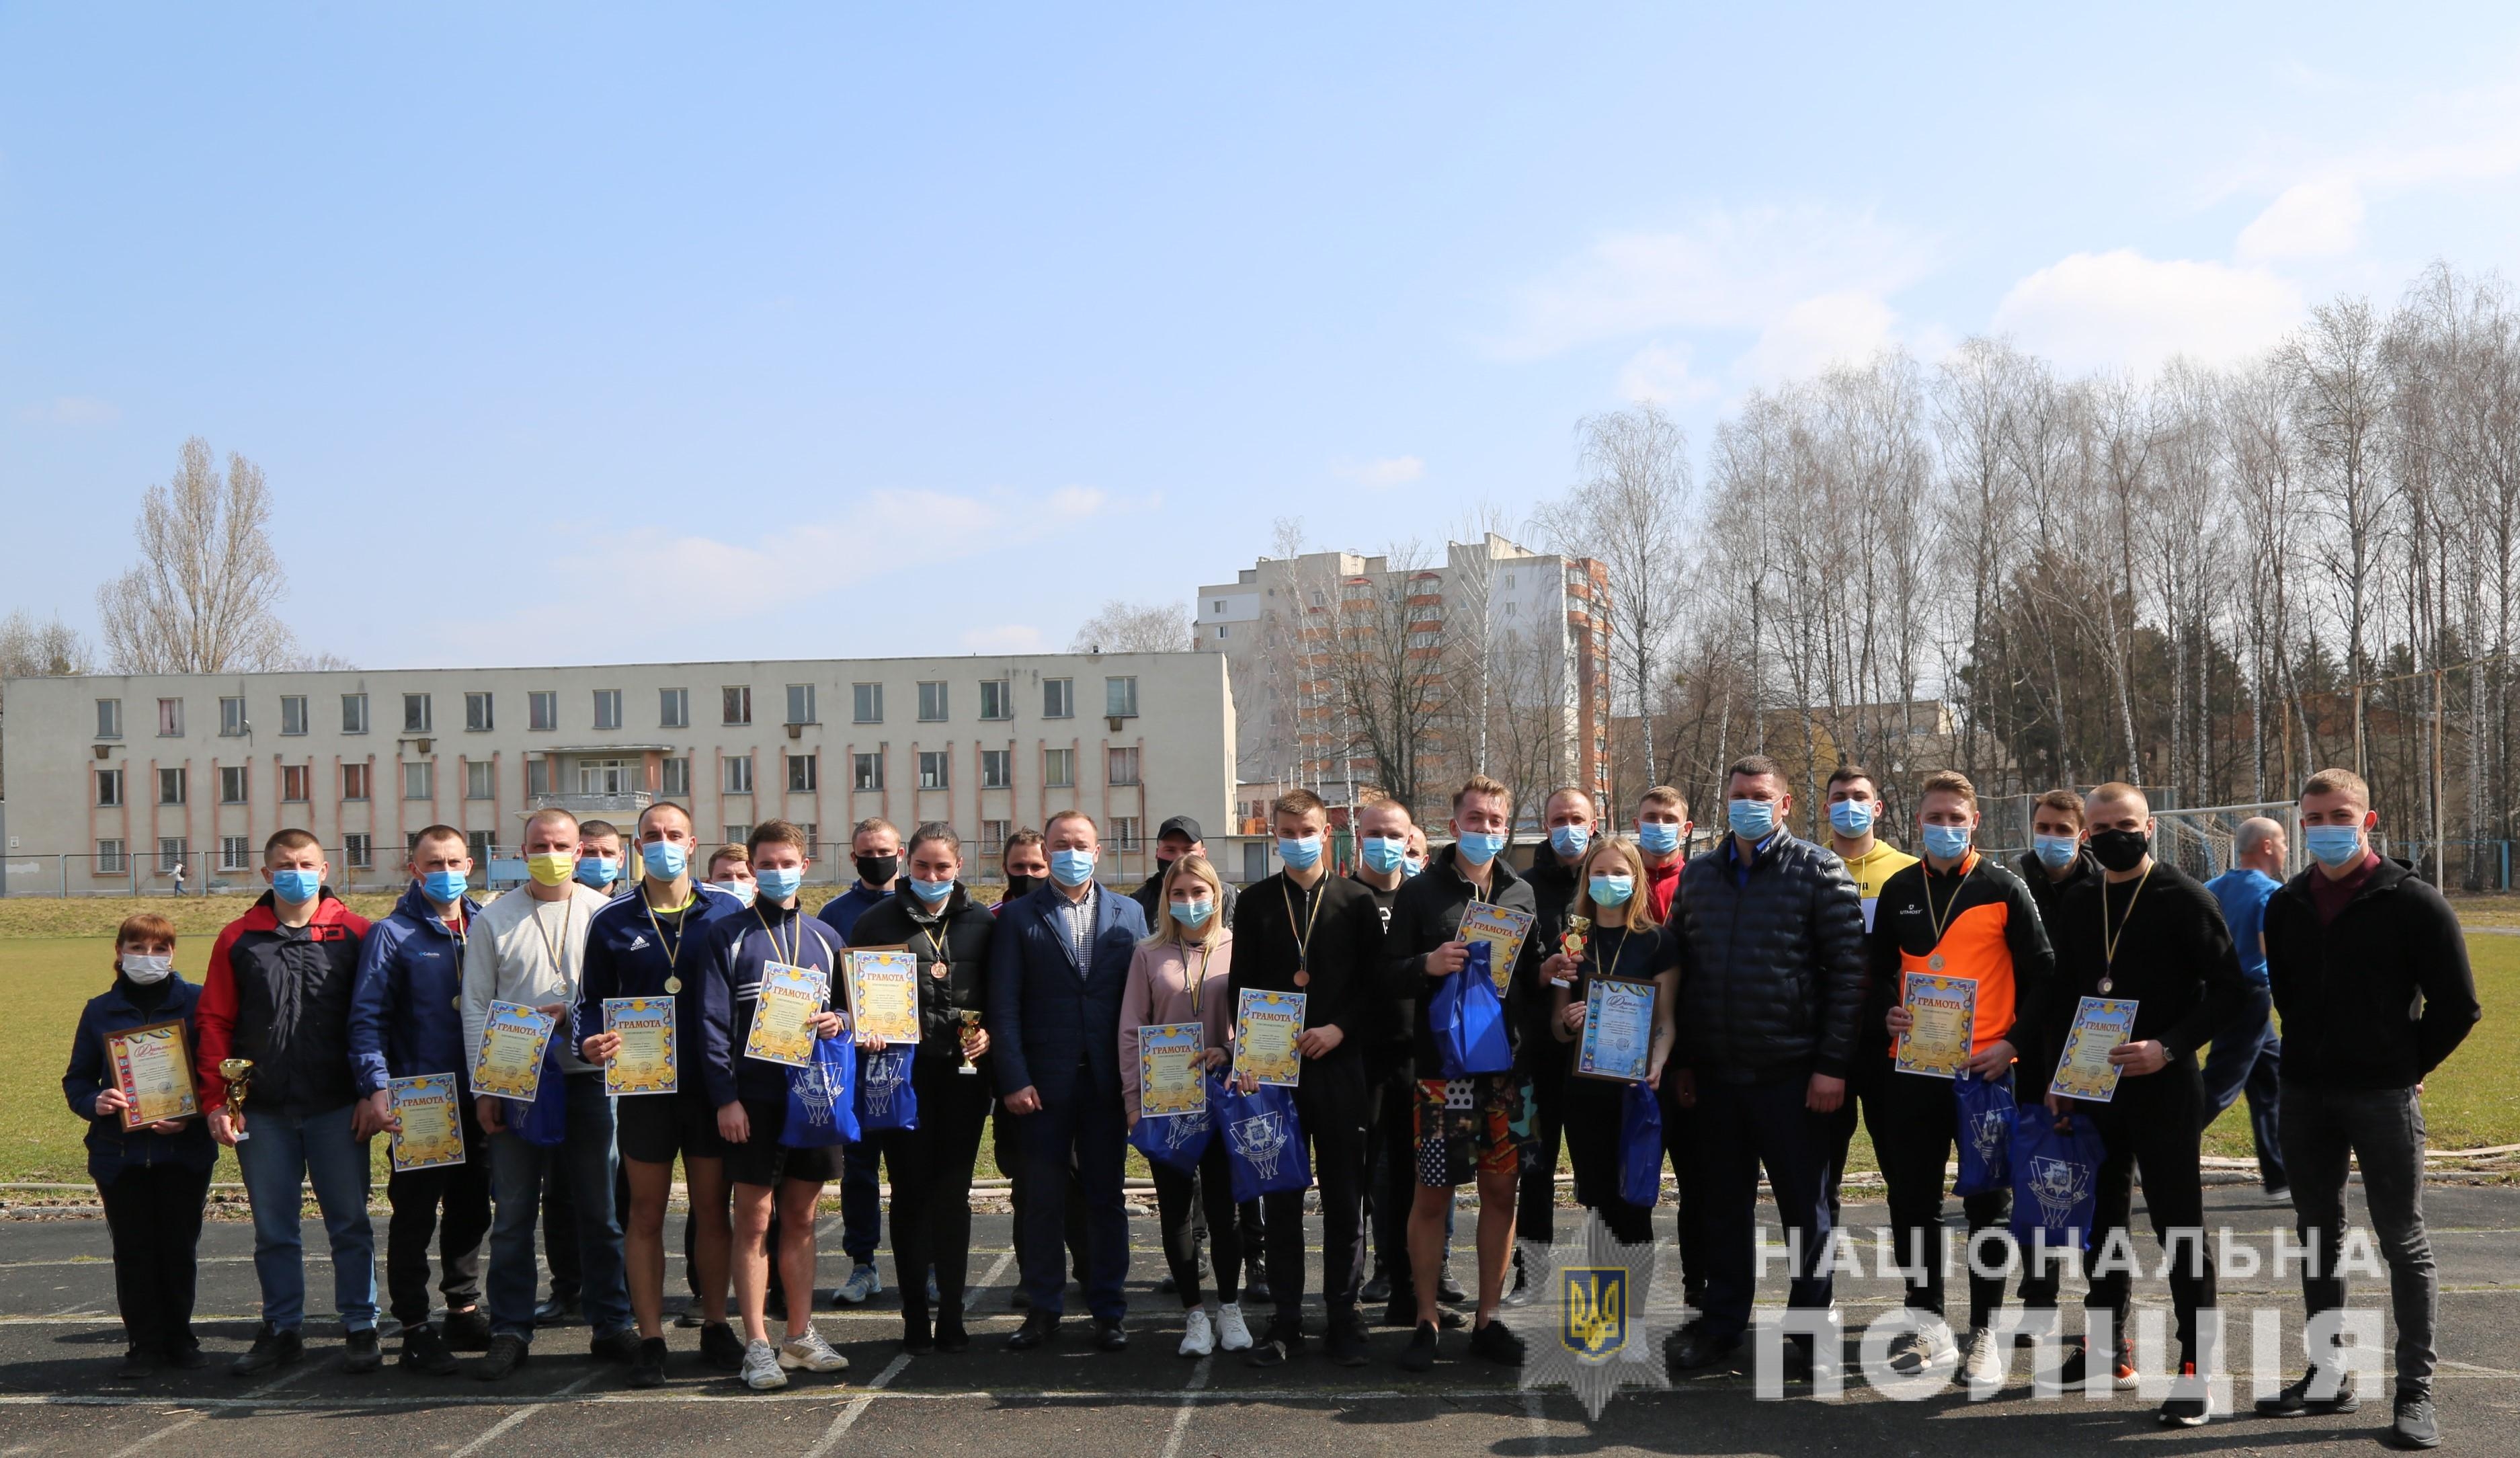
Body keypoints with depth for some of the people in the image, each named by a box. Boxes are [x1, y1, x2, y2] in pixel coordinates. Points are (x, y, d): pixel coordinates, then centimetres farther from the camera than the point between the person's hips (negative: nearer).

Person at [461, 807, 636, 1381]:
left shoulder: (604, 914, 6)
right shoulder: (492, 920, 7)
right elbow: (475, 1006, 5)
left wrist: (574, 1012, -13)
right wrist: (483, 1086, -3)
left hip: (587, 1077, 0)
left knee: (600, 1209, 5)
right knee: (513, 1213, 3)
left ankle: (612, 1326, 13)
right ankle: (511, 1332, 10)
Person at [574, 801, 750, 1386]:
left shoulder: (728, 911, 3)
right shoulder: (613, 920, 4)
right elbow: (590, 1000, 8)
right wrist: (589, 1041, -12)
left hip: (712, 1083, 0)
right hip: (642, 1086, 0)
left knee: (713, 1209, 8)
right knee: (645, 1213, 5)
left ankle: (715, 1325, 21)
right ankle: (650, 1338, 12)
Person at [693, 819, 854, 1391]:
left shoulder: (824, 938, 13)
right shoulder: (726, 936, 0)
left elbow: (847, 1007, 19)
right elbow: (710, 1021, -5)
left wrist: (839, 1022, -6)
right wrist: (725, 1098, -13)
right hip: (754, 1101, -4)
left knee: (801, 1219, 11)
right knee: (754, 1221, -2)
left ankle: (801, 1336, 18)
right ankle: (758, 1345, 4)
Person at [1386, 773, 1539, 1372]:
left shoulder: (1522, 893, 11)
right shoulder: (1421, 892, 2)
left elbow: (1533, 975, 16)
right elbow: (1390, 975, -1)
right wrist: (1428, 965, -20)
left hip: (1505, 1065, 3)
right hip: (1441, 1067, -3)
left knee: (1501, 1190, 6)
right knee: (1432, 1194, 1)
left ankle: (1488, 1319, 18)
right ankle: (1426, 1320, 12)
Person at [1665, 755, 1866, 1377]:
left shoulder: (1819, 871, -3)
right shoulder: (1698, 876, 11)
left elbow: (1848, 970, -7)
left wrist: (1832, 1065, -12)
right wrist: (1684, 1059, 8)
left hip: (1792, 1072, -4)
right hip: (1715, 1071, 4)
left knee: (1804, 1205, 6)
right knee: (1724, 1203, 12)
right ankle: (1722, 1321, 24)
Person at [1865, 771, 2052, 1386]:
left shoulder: (2003, 889, -1)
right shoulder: (1899, 890, 10)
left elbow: (2041, 973, 0)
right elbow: (1879, 969, 19)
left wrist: (2015, 1042, -10)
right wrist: (1886, 1015, -1)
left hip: (1985, 1069, -4)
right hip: (1912, 1067, 4)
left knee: (1988, 1202, 3)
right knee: (1912, 1199, 7)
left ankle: (1984, 1331, 12)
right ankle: (1927, 1322, 19)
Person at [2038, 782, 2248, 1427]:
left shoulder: (2184, 899, -7)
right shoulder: (2076, 907, 9)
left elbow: (2230, 990, -10)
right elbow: (2060, 997, 16)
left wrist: (2169, 1047, -21)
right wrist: (2055, 1077, 10)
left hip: (2164, 1087, -5)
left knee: (2180, 1227, -2)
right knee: (2102, 1219, 14)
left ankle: (2196, 1365, 3)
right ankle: (2108, 1343, 27)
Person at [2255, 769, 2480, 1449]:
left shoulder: (2411, 902, -8)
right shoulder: (2286, 906, 7)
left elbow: (2458, 1004, -5)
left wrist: (2407, 1064, 0)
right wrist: (2312, 1055, 13)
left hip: (2383, 1095, -5)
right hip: (2305, 1094, 5)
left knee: (2404, 1242, 0)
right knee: (2318, 1236, 12)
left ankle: (2416, 1392, 6)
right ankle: (2327, 1378, 21)